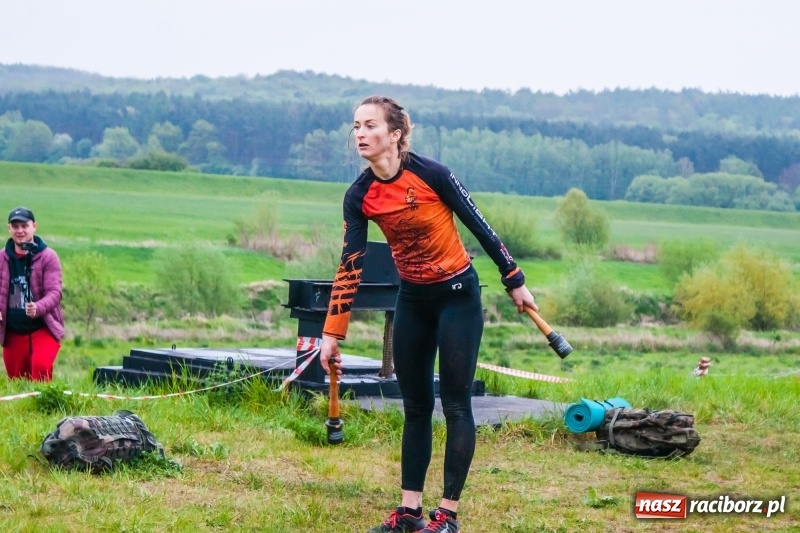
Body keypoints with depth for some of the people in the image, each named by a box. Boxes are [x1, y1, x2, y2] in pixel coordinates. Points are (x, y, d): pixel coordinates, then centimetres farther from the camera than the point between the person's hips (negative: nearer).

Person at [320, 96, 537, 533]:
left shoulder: (431, 174, -20)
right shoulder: (360, 197, -7)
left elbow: (479, 226, -11)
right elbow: (350, 266, -6)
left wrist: (515, 282, -4)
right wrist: (332, 334, -8)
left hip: (458, 295, -5)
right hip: (412, 300, 5)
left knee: (455, 404, -2)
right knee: (414, 407, 8)